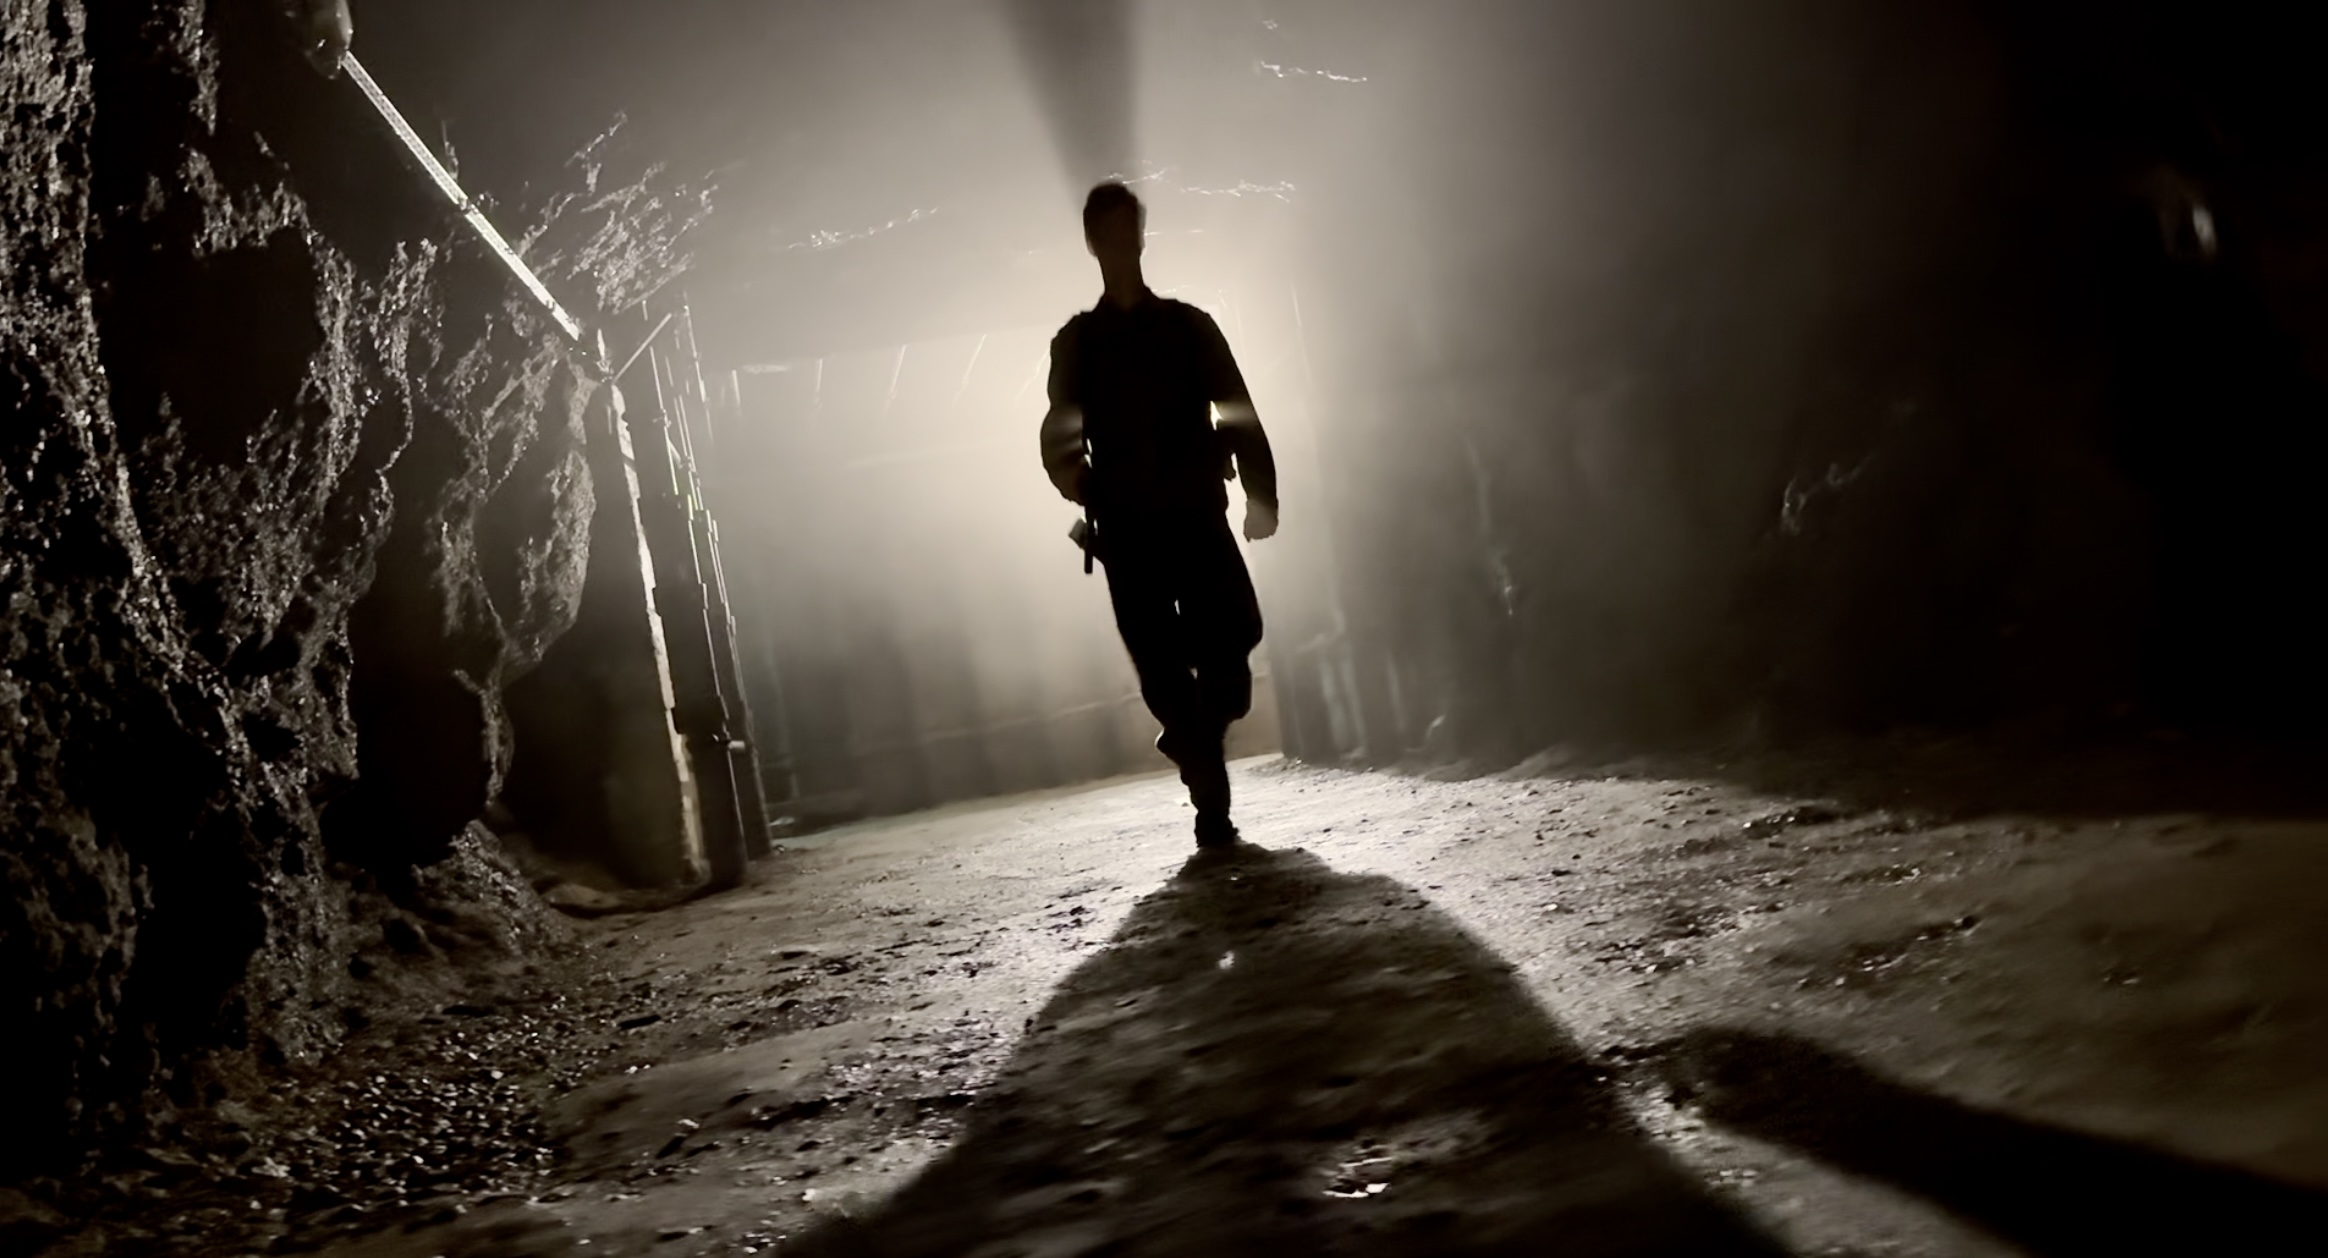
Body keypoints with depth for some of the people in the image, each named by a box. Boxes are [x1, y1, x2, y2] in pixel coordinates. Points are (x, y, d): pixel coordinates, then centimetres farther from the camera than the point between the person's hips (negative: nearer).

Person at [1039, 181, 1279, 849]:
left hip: (1196, 513, 0)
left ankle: (1197, 736, 14)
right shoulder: (1076, 342, 12)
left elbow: (1239, 413, 5)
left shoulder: (1189, 325, 12)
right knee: (1161, 667, -7)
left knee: (1233, 634, -16)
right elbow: (1062, 430, 4)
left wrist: (1260, 493, -3)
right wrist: (1069, 469, -15)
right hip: (1125, 525, 0)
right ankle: (1211, 805, 3)